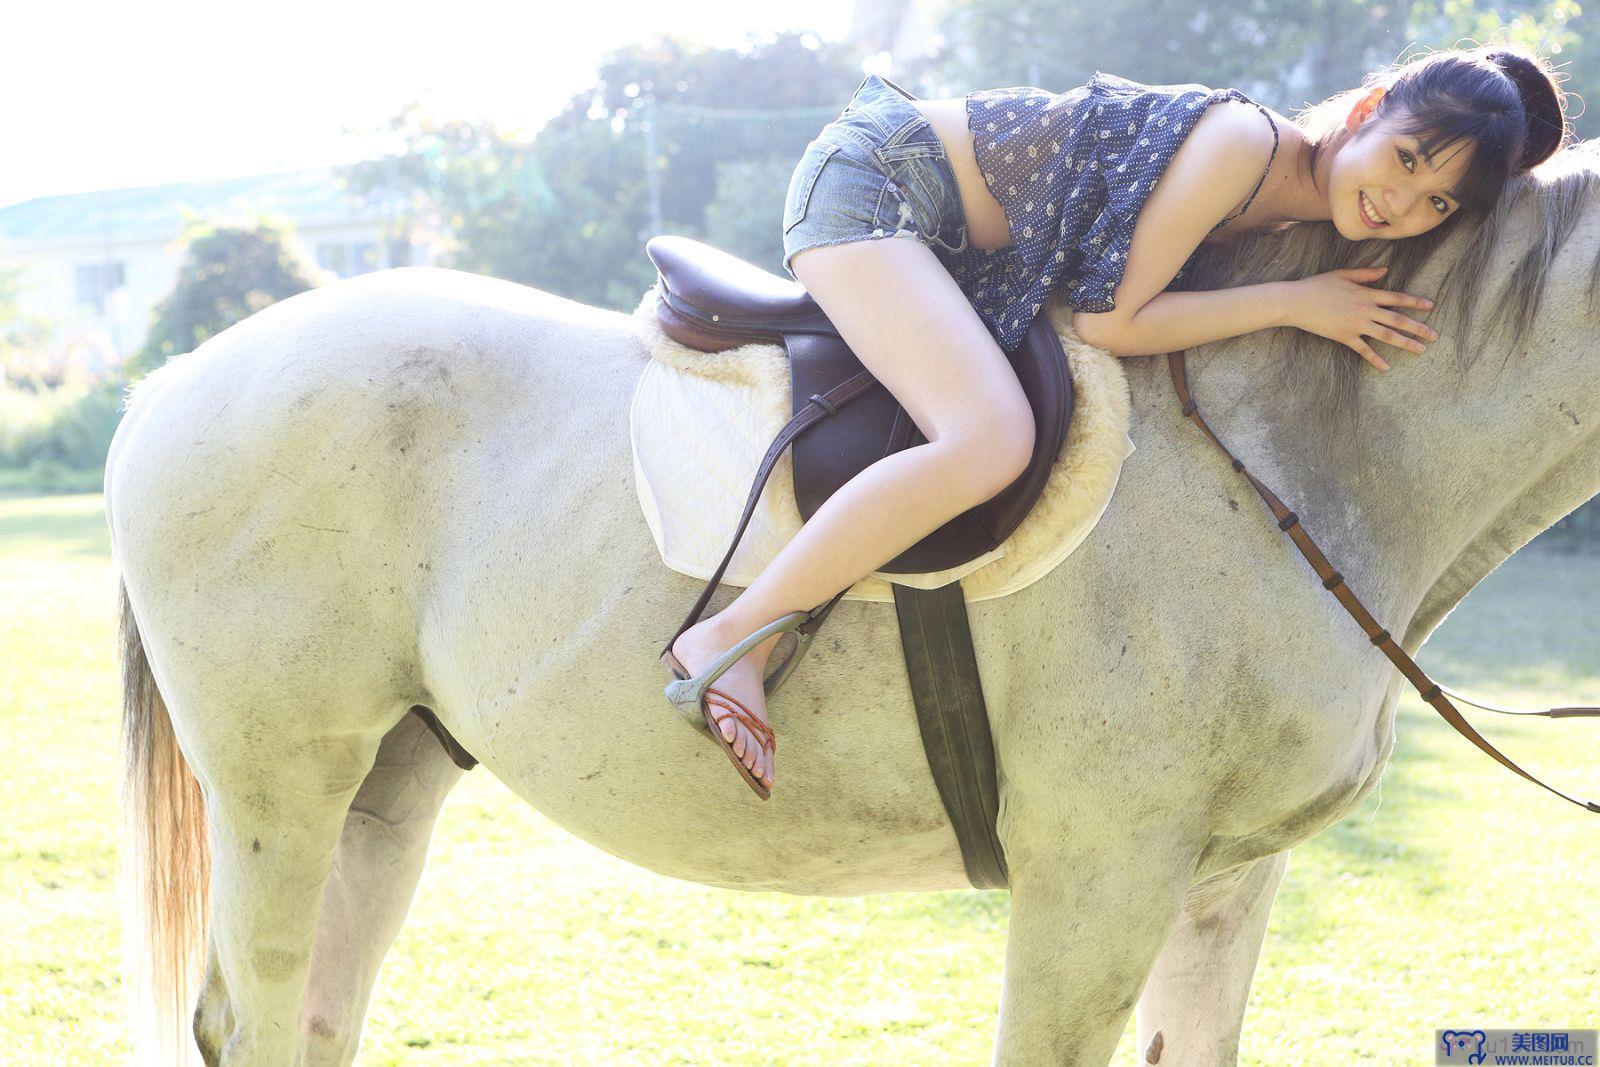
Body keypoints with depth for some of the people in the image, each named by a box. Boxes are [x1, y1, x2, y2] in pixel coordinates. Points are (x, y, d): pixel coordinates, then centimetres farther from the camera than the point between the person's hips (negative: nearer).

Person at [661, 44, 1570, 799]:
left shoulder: (1287, 211, 4)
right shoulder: (1246, 142, -22)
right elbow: (1111, 320, -23)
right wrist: (1296, 304, -19)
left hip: (949, 244, 10)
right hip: (873, 180, -10)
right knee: (992, 441, -29)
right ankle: (732, 641, -23)